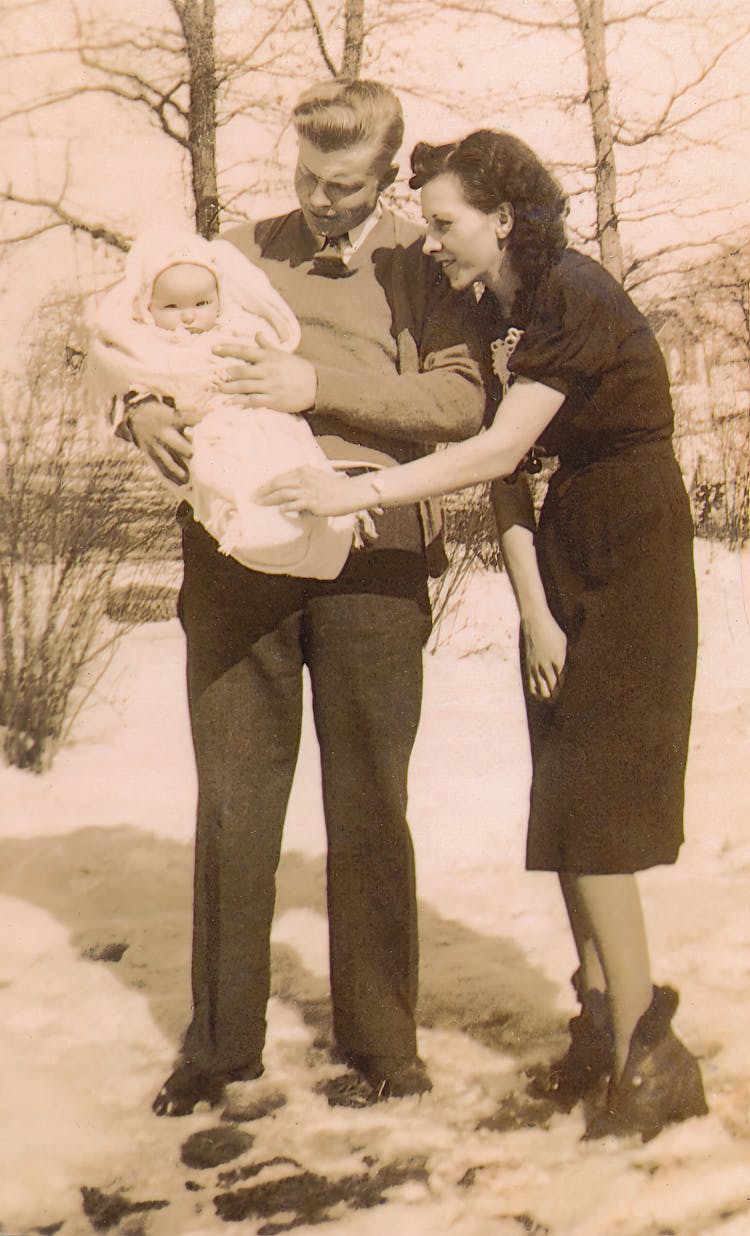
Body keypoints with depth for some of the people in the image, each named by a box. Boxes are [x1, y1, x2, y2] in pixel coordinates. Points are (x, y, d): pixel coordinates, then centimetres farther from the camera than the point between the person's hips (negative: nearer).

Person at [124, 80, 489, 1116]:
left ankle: (381, 1046, 16)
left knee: (368, 803, 4)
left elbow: (460, 400, -7)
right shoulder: (243, 255, 16)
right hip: (236, 553, 3)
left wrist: (318, 387, -16)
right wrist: (144, 408, -4)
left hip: (368, 552, -2)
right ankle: (222, 1041, 18)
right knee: (233, 799, 5)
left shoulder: (422, 269, 8)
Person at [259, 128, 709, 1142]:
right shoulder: (495, 314, 9)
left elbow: (500, 451, -24)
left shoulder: (574, 298, -17)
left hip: (631, 553, -8)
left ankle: (646, 1051, -2)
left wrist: (359, 493, -28)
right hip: (563, 555, 8)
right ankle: (602, 1027, 16)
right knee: (565, 798, 7)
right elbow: (506, 475, 4)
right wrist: (533, 610, -5)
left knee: (590, 803, -10)